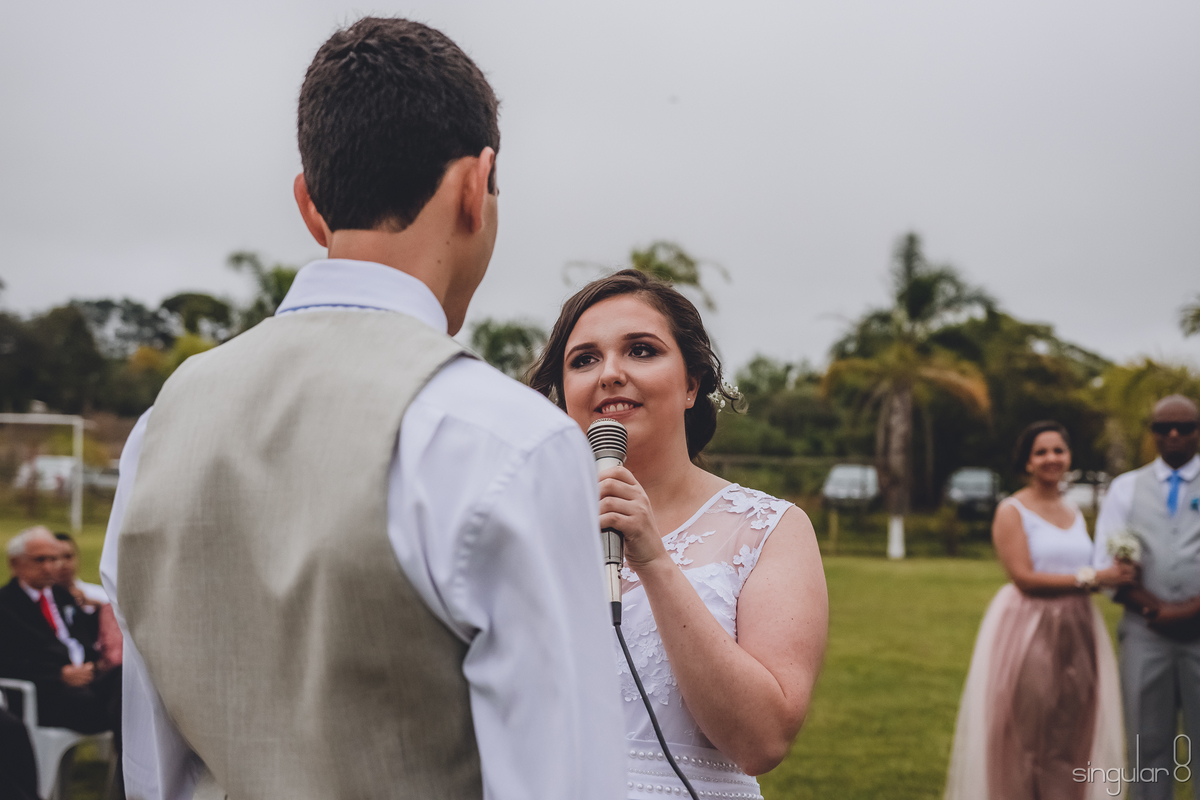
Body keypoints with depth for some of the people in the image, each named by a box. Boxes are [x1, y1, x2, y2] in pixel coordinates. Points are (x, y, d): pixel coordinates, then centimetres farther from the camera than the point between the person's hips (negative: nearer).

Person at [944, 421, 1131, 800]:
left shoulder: (1075, 513, 15)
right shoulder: (1012, 510, -5)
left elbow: (1087, 574, 16)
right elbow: (1024, 577, -13)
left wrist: (1115, 575, -6)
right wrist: (1090, 577, -13)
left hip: (1076, 630, 6)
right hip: (1027, 631, -6)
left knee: (1070, 737, 8)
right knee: (1024, 735, -1)